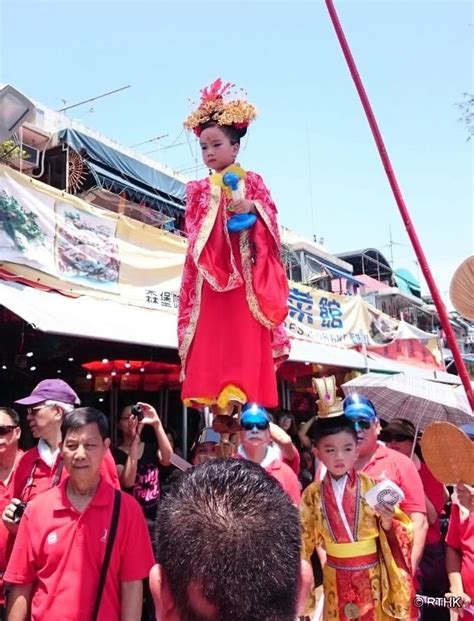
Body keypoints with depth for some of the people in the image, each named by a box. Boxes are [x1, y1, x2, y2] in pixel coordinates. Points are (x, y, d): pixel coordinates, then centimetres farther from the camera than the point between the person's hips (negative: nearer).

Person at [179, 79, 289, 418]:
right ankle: (216, 392, -2)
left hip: (245, 271, -2)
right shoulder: (198, 189, 17)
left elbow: (270, 214, 2)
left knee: (244, 336, -9)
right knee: (212, 336, -4)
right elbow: (193, 228, 8)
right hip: (211, 274, 3)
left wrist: (252, 207, -18)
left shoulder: (251, 181, 11)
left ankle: (240, 392, -8)